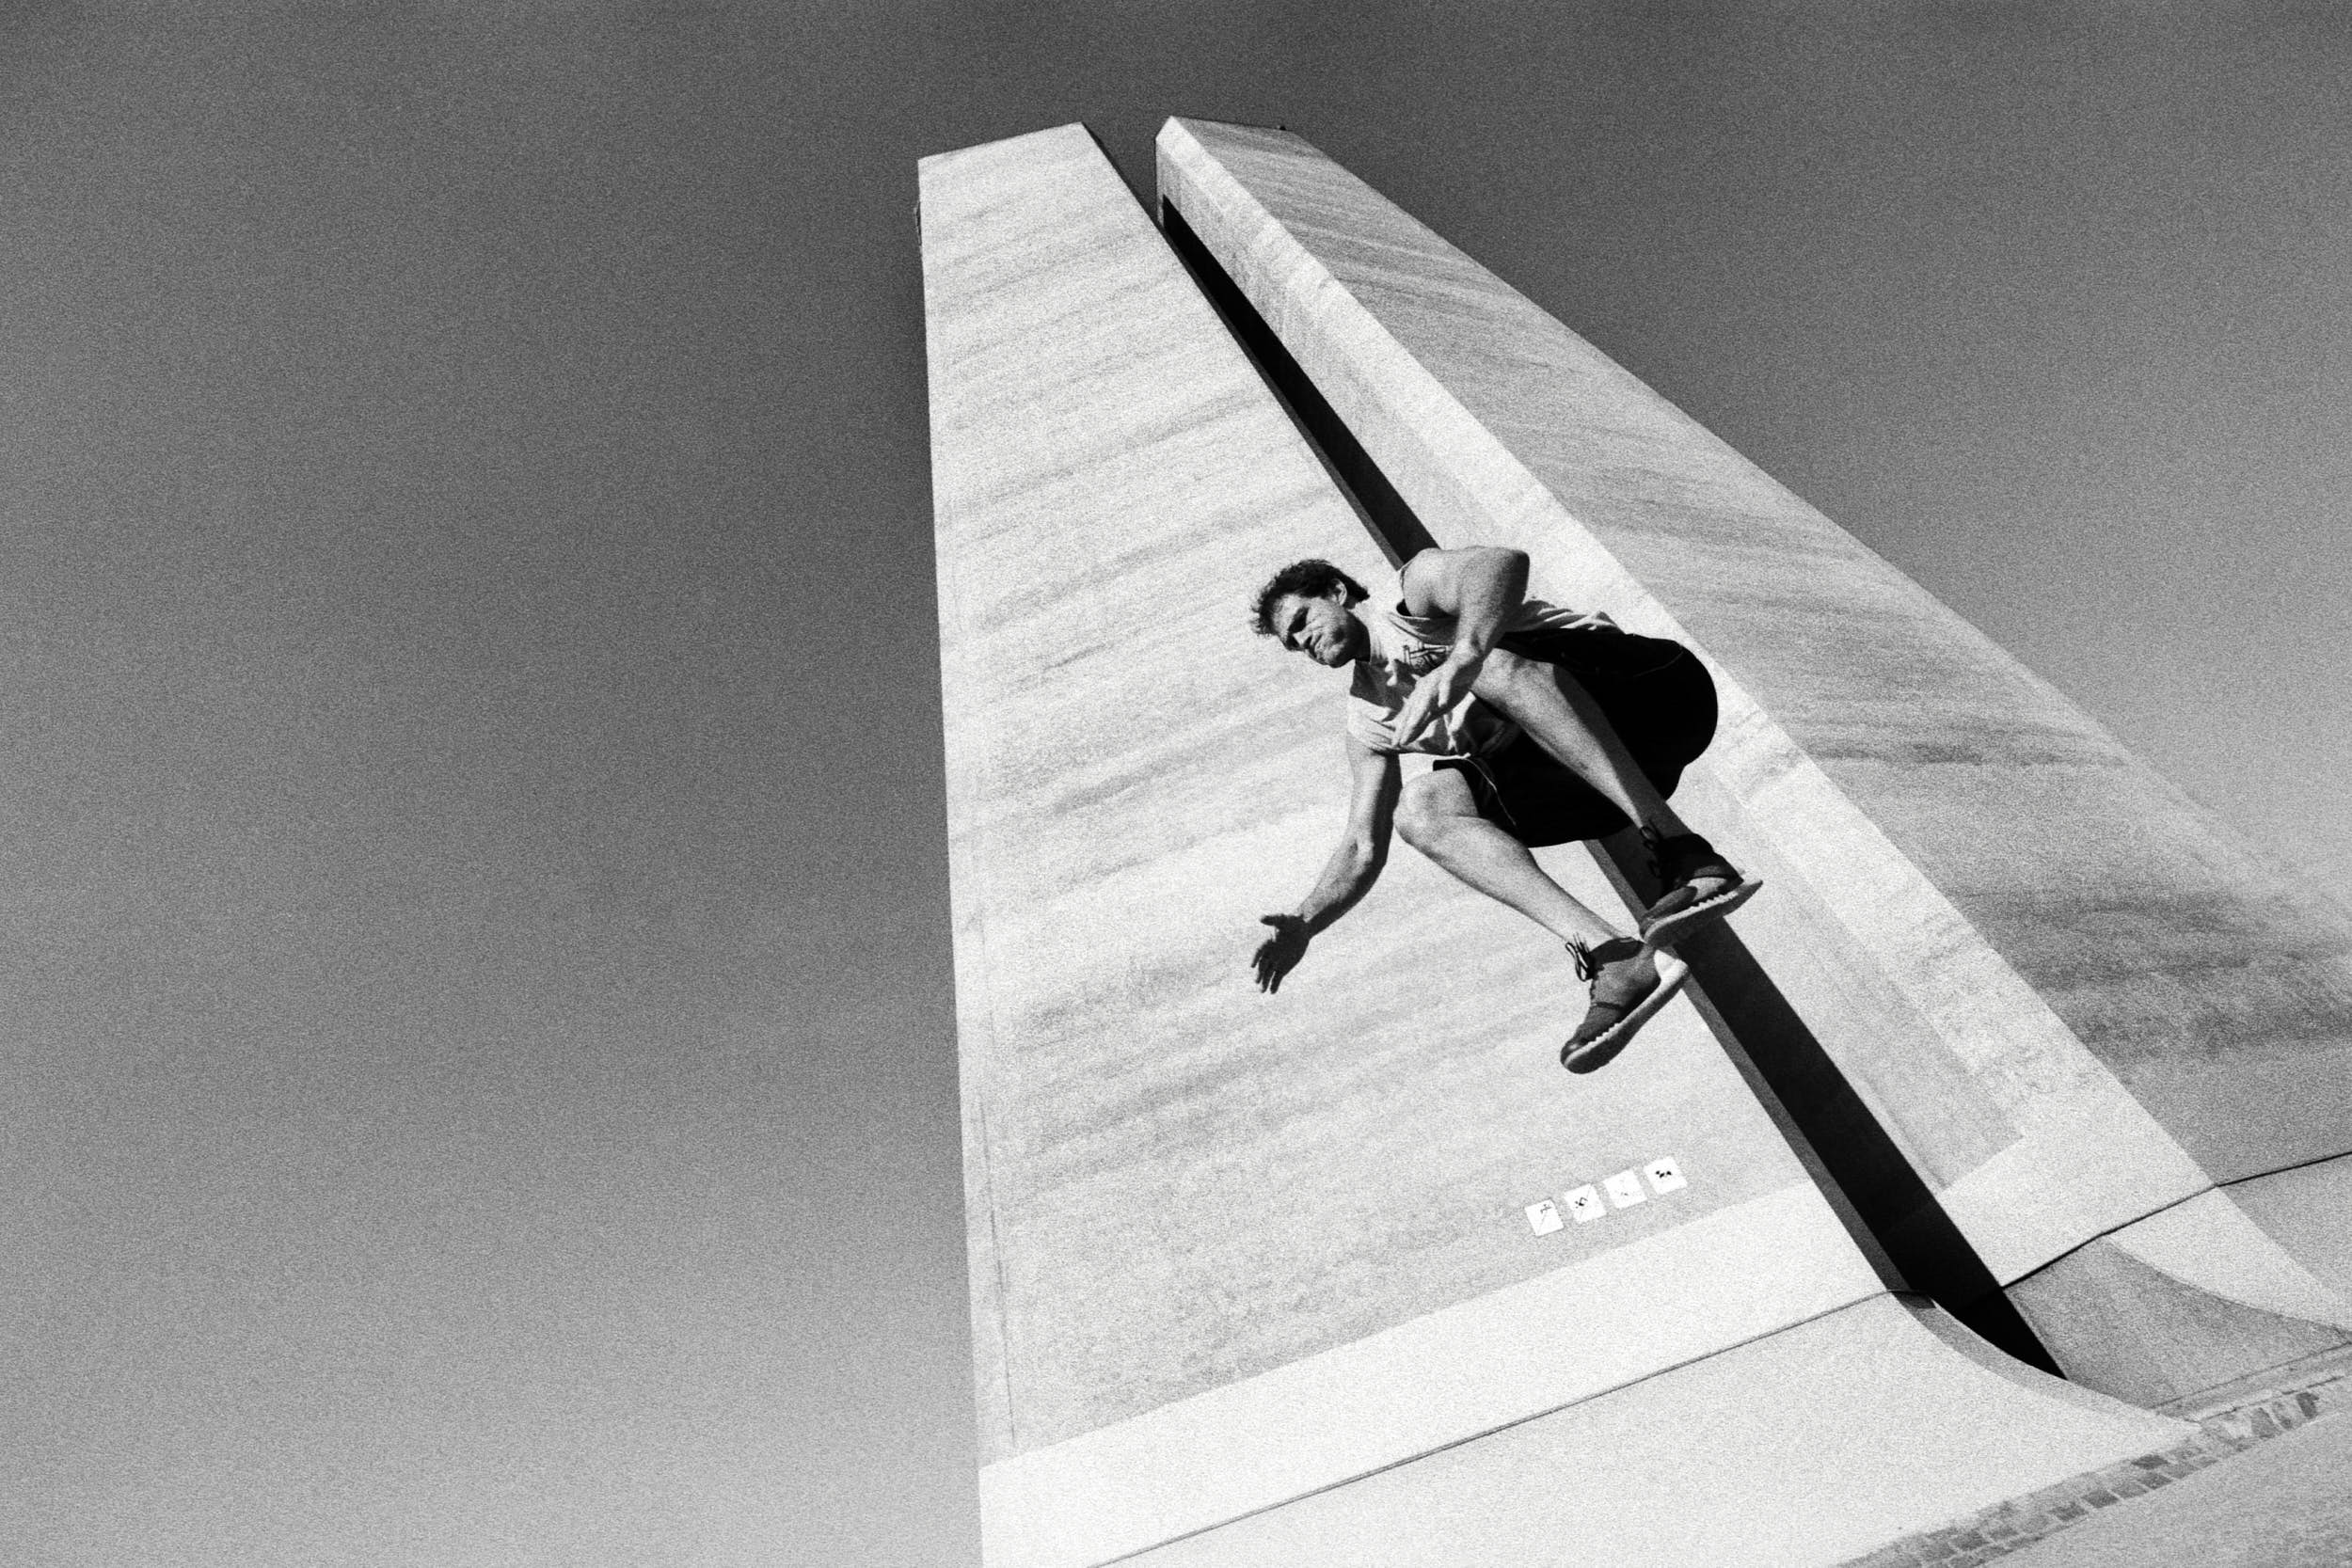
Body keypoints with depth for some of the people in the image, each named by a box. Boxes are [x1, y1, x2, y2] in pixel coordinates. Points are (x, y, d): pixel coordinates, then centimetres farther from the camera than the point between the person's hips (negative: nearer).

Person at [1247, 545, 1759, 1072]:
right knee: (1419, 808, -17)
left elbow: (1506, 561, -22)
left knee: (1492, 661, -31)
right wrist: (1304, 925, 2)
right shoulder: (1370, 719, 20)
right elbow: (1363, 848, 16)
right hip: (1585, 781, 5)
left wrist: (1459, 661, -38)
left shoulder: (1415, 588, 2)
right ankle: (1608, 954, -37)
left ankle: (1688, 856, -38)